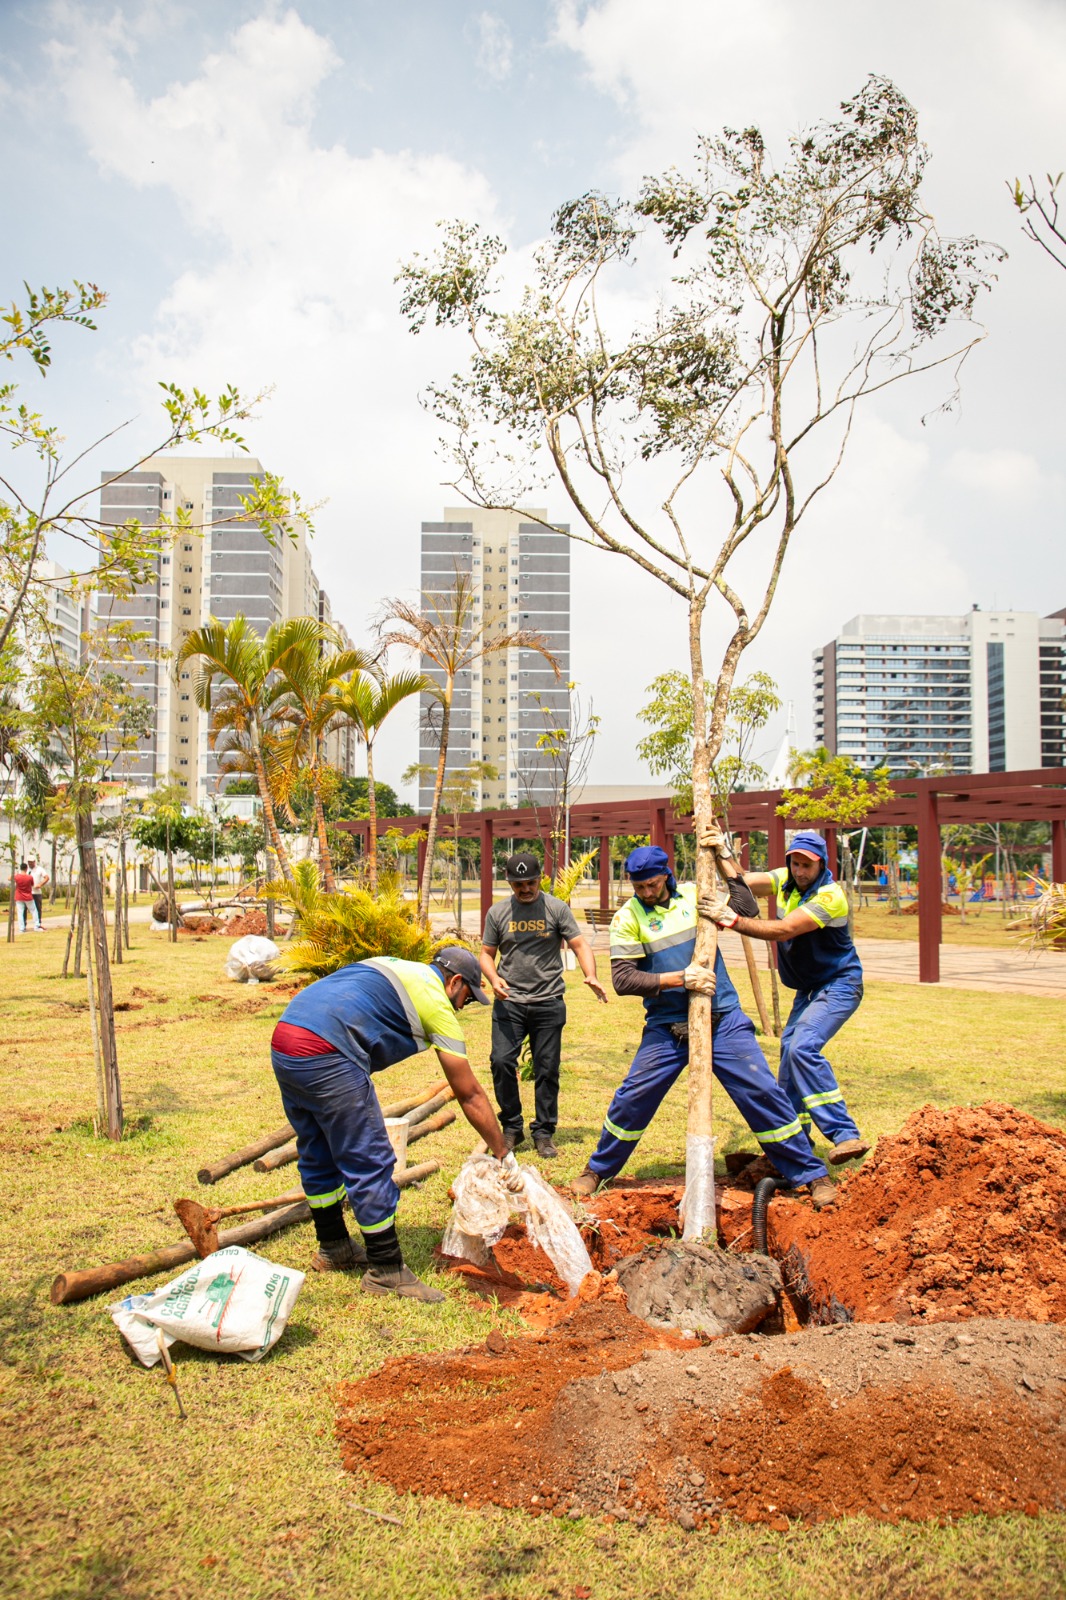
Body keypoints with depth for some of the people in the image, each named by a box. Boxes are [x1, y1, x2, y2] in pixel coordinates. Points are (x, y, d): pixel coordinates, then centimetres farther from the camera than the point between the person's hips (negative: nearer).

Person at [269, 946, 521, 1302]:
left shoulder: (390, 966, 26)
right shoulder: (437, 1002, 4)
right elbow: (470, 1095, 5)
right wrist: (504, 1155, 14)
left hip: (282, 1043, 9)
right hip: (326, 1054, -9)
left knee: (317, 1155, 22)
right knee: (369, 1164, 2)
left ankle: (332, 1248, 37)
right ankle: (387, 1272, 10)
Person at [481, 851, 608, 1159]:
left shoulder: (557, 908, 3)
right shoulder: (497, 912, 7)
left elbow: (579, 944, 0)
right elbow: (487, 953, 11)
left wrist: (591, 976, -19)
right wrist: (494, 979, -10)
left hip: (548, 1003, -1)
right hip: (509, 1003, 1)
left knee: (547, 1070, 3)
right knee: (502, 1062, -11)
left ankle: (544, 1133, 17)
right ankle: (511, 1128, 7)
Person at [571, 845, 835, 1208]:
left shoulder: (694, 894, 5)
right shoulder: (628, 917, -4)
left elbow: (747, 908, 1)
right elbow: (622, 979, -13)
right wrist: (679, 979, -21)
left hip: (723, 1020, 1)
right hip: (666, 1028, -1)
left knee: (762, 1091, -2)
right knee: (633, 1098, -1)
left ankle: (810, 1173, 11)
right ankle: (598, 1169, 22)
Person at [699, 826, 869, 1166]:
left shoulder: (830, 896, -23)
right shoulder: (785, 880, 0)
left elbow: (781, 931, -30)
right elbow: (741, 881, -8)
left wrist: (732, 920, -37)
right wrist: (722, 852, -24)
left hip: (839, 986, -8)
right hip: (808, 988, 8)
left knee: (803, 1047, -26)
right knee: (789, 1051, 6)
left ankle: (845, 1135, -23)